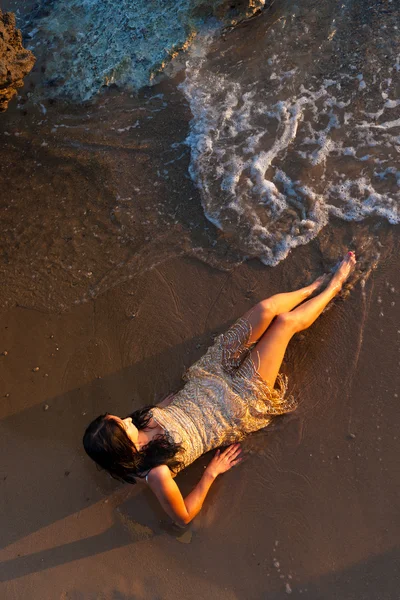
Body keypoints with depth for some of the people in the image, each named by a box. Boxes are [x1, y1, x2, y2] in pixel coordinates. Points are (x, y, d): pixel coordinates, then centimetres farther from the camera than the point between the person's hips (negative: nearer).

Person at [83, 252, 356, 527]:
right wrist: (212, 472, -12)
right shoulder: (157, 473, -30)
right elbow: (183, 517, -15)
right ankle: (333, 287, 30)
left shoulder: (139, 422, -15)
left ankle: (313, 288, 31)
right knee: (286, 321, -5)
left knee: (267, 308, -7)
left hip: (208, 383, 5)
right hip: (241, 400, -5)